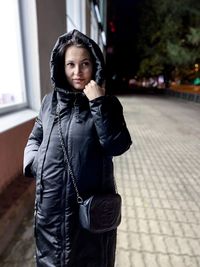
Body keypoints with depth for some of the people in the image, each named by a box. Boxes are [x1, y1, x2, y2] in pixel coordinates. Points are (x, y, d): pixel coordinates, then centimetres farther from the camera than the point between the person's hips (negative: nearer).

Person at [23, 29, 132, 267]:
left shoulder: (106, 103, -8)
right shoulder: (50, 102, 1)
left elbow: (118, 146, -20)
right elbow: (34, 139, 12)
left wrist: (98, 104, -25)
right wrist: (35, 163, -5)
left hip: (91, 203, -2)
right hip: (51, 203, 3)